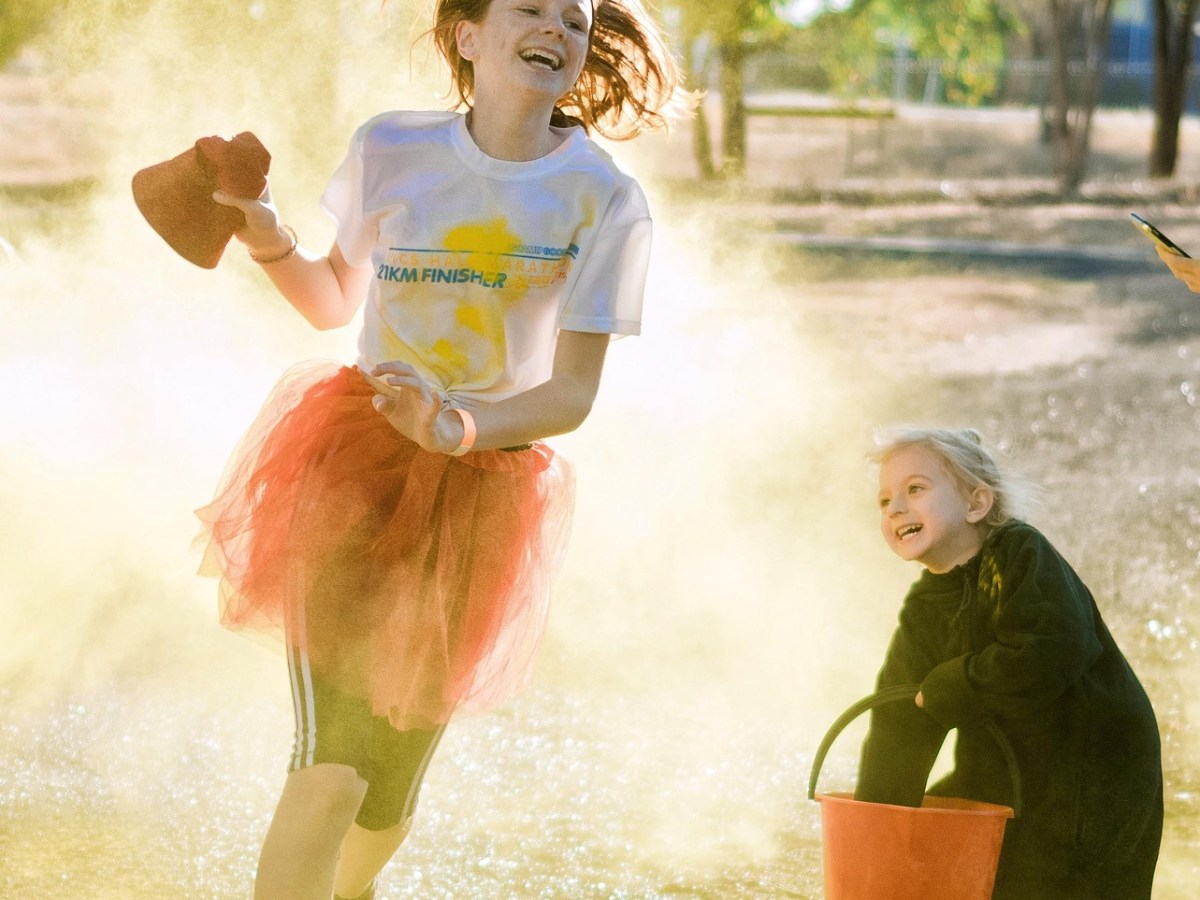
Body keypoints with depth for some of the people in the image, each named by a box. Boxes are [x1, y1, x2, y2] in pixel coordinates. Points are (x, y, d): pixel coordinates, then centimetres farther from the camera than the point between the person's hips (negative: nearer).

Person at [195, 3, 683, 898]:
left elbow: (573, 393, -11)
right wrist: (272, 243, -8)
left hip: (486, 482, 1)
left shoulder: (605, 204, -9)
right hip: (355, 460, -1)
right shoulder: (392, 151, -3)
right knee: (330, 768, -18)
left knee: (392, 778, 15)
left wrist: (456, 430, -28)